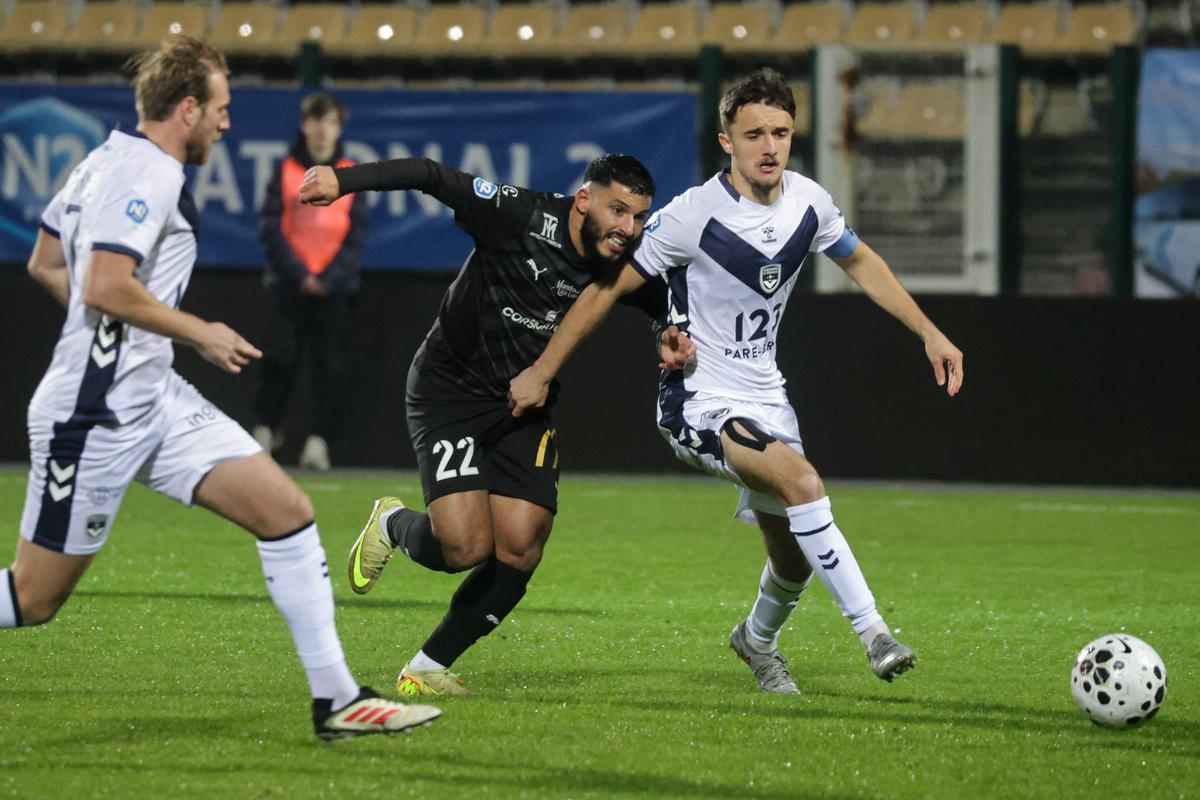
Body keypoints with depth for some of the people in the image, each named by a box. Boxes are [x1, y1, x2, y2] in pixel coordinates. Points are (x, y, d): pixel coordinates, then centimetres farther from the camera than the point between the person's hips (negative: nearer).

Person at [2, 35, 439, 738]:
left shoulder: (105, 162, 14)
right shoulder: (147, 174, -16)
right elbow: (105, 287, -26)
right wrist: (199, 333, -14)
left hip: (156, 399, 10)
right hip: (96, 411, -10)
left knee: (286, 509, 0)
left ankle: (337, 700, 1)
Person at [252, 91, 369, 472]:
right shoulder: (286, 171, 4)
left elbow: (357, 233, 4)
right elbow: (270, 228, 0)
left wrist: (329, 277, -8)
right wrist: (299, 273, -9)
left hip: (334, 284, 0)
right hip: (290, 281, 0)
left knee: (329, 364, -4)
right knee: (279, 357, -4)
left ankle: (319, 440, -3)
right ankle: (267, 429, 12)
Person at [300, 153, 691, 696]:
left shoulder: (623, 265, -7)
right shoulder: (520, 217, -24)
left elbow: (673, 307, 11)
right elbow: (433, 177, -21)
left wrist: (678, 341, -12)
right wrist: (343, 180, -32)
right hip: (449, 389, -5)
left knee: (519, 554, -7)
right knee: (466, 547, -18)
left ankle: (427, 669, 11)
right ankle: (391, 525, 19)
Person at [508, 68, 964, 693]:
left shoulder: (808, 202, -4)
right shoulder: (695, 215, -20)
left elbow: (861, 264, 16)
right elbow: (609, 286, -12)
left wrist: (930, 333, 11)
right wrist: (541, 373, -10)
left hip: (764, 397, 6)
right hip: (699, 401, -6)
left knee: (795, 561, 10)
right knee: (802, 481, -31)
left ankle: (757, 639, 43)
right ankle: (873, 634, -27)